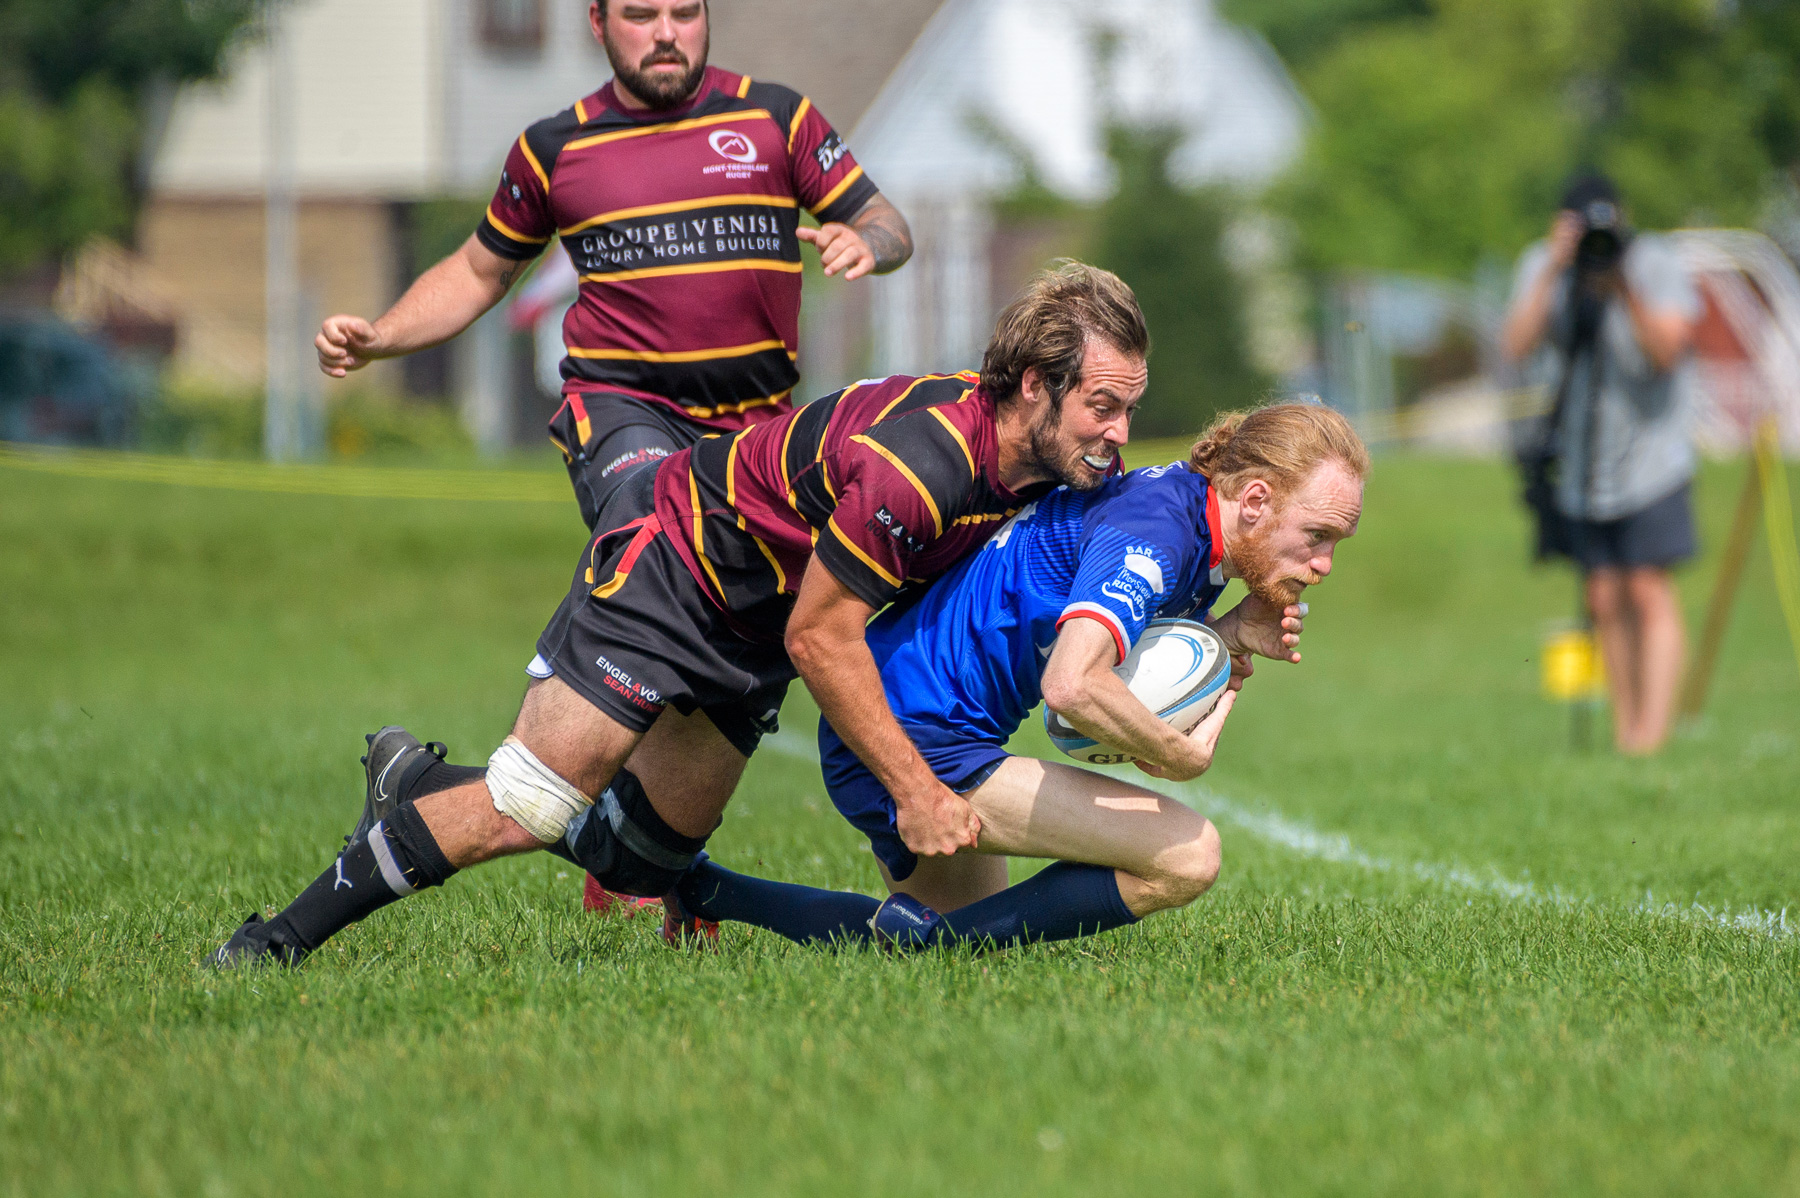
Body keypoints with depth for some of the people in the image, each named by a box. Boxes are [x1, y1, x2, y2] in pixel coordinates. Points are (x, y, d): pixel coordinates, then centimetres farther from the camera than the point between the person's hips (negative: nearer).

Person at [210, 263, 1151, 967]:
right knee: (522, 809, -15)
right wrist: (914, 790, -23)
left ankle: (417, 795, 30)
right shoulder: (921, 462, -36)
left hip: (752, 631, 9)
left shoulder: (1059, 461, -10)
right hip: (671, 555, -9)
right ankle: (283, 938, -3)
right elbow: (820, 639, -27)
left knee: (648, 853, 10)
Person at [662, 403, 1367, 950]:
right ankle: (924, 939, -12)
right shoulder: (1155, 529, -23)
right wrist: (1187, 757, -24)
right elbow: (1073, 686, -38)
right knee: (1186, 856, -19)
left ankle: (701, 892, 32)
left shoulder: (1198, 530, 7)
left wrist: (1233, 640, -5)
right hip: (917, 745, -11)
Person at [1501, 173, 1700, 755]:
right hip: (1581, 460, 3)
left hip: (1648, 450, -3)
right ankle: (1624, 734, 11)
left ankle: (1653, 734, -14)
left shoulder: (1657, 264, -10)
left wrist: (1626, 291, -32)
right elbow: (1517, 347, -15)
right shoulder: (1541, 266, -3)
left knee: (1648, 592, -10)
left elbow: (1667, 351, -19)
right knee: (1605, 600, 4)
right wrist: (1554, 272, -25)